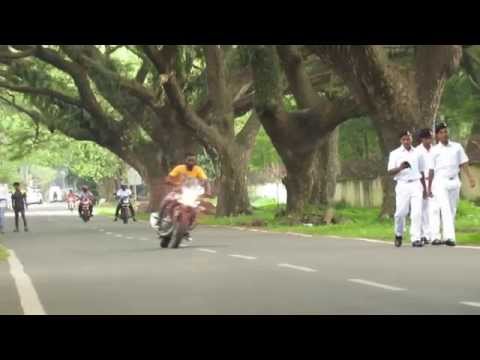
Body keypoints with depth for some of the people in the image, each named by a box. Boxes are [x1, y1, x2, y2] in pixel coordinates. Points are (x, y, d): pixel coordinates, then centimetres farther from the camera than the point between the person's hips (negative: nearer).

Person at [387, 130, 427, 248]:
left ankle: (415, 238, -8)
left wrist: (424, 187, 20)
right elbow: (390, 172, -1)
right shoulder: (395, 154, 5)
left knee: (417, 212, -10)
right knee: (401, 212, -5)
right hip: (402, 184, -2)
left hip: (416, 184, 2)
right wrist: (400, 168, -19)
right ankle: (399, 235, 19)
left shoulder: (417, 153, 13)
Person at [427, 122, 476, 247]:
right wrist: (429, 187, 6)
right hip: (440, 181, -4)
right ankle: (449, 236, -23)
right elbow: (431, 170, 5)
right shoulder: (435, 150, 1)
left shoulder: (457, 147, 7)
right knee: (445, 209, -15)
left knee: (452, 211, 6)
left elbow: (463, 163, 8)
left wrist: (470, 178, -1)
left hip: (454, 181, 4)